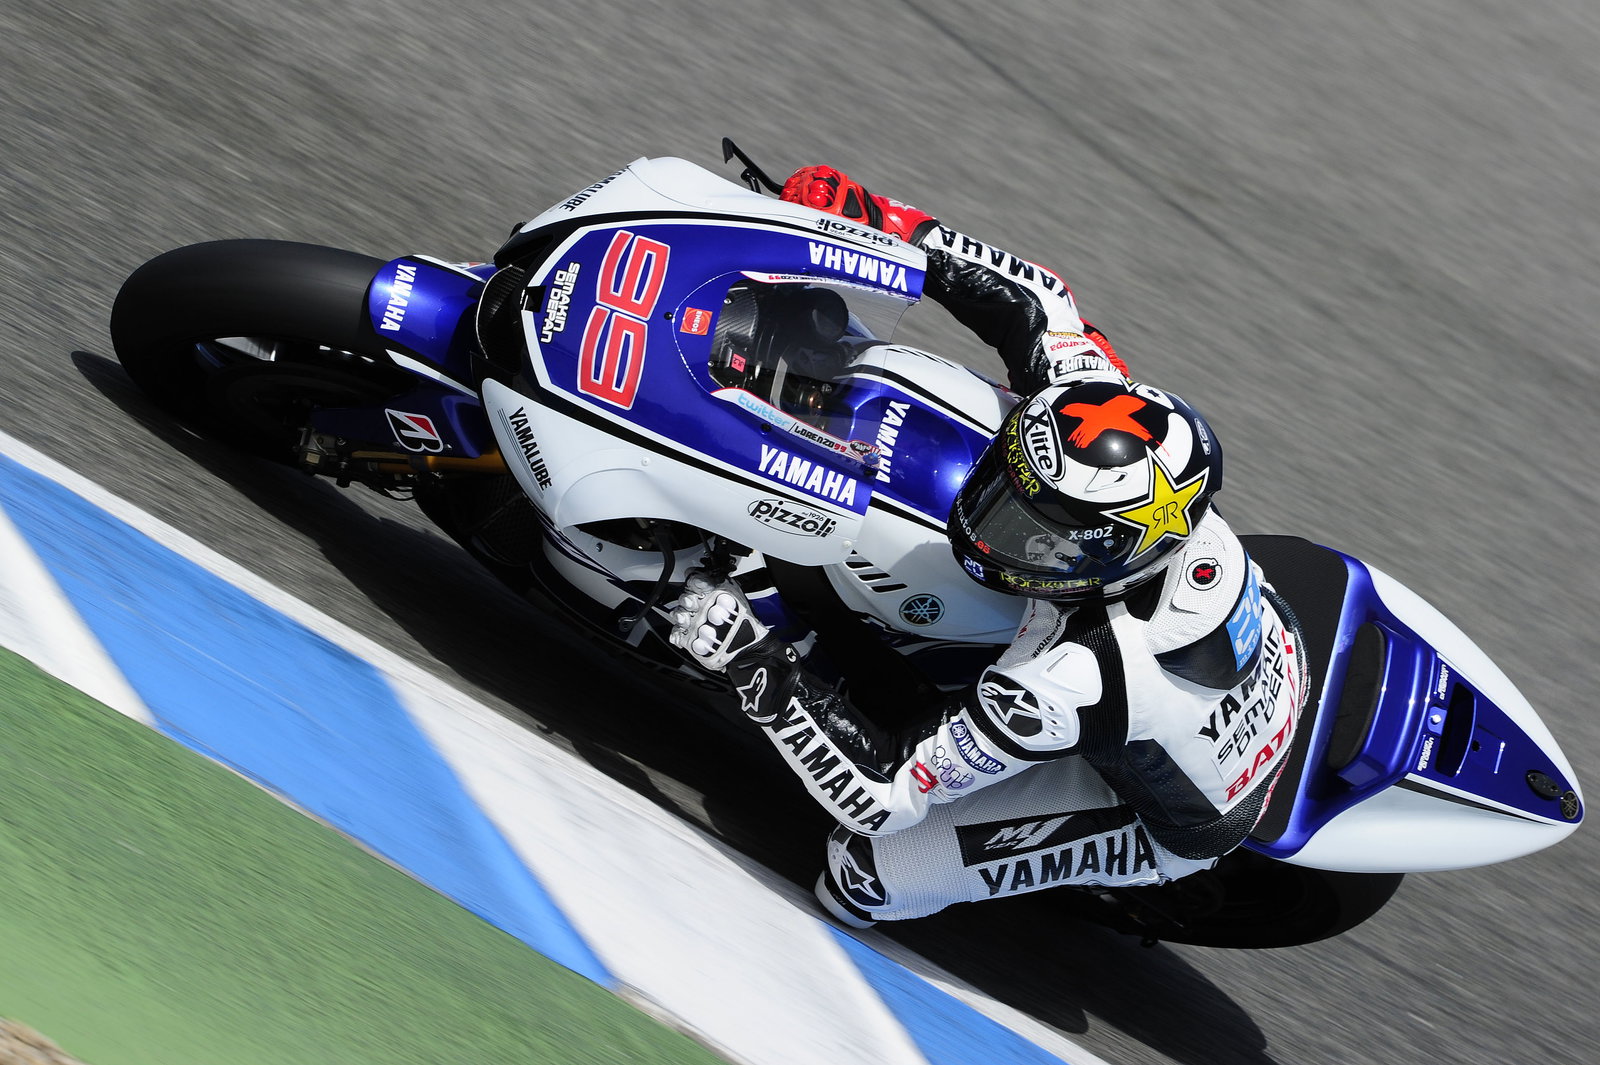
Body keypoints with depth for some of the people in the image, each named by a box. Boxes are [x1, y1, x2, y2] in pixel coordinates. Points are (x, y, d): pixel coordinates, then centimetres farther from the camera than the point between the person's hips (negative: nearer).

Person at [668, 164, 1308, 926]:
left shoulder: (1063, 685, -46)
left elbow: (883, 793, -35)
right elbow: (1038, 302, -15)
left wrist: (748, 662, -35)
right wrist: (891, 226, -21)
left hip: (1171, 825, -6)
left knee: (858, 874, -8)